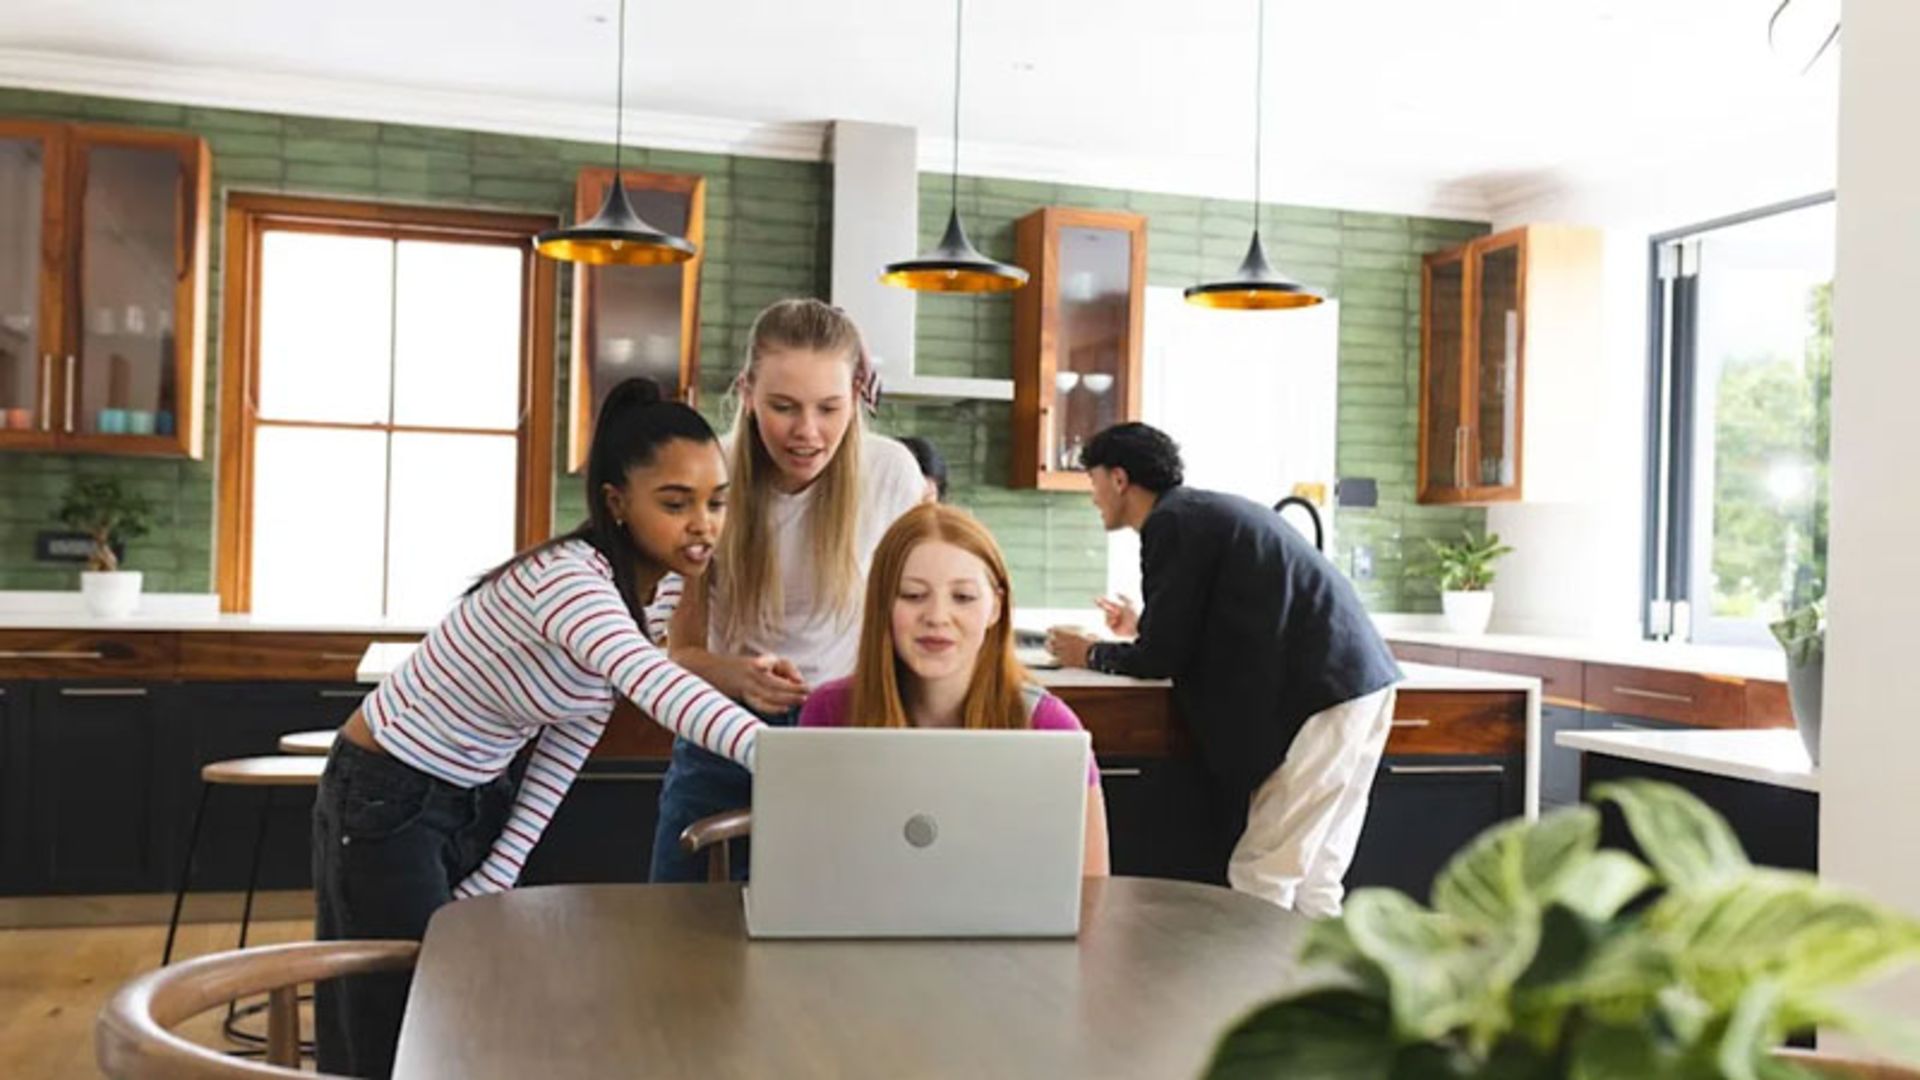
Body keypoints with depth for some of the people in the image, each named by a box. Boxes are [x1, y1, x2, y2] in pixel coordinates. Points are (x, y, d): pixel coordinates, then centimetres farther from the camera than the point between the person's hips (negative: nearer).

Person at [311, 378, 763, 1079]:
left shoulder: (638, 597, -4)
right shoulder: (566, 579, -32)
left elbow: (566, 746, 2)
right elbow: (661, 692, -51)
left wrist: (497, 877, -5)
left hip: (476, 801, 8)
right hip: (385, 803, -8)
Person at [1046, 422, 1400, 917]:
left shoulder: (1171, 523, -7)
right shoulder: (1208, 510, 21)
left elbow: (1162, 659, -6)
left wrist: (1092, 655, 12)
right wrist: (1143, 629, 39)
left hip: (1324, 697, -10)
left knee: (1258, 886, -6)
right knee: (1311, 883, 12)